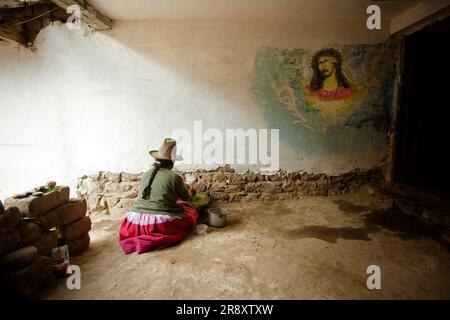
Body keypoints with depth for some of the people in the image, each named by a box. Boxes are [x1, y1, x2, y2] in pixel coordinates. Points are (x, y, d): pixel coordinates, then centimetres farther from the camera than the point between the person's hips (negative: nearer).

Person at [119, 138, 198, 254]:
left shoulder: (146, 174, 9)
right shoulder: (175, 177, -4)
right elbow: (186, 198, 13)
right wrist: (191, 193, 38)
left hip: (136, 223, 6)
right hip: (161, 224, -5)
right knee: (190, 210, 16)